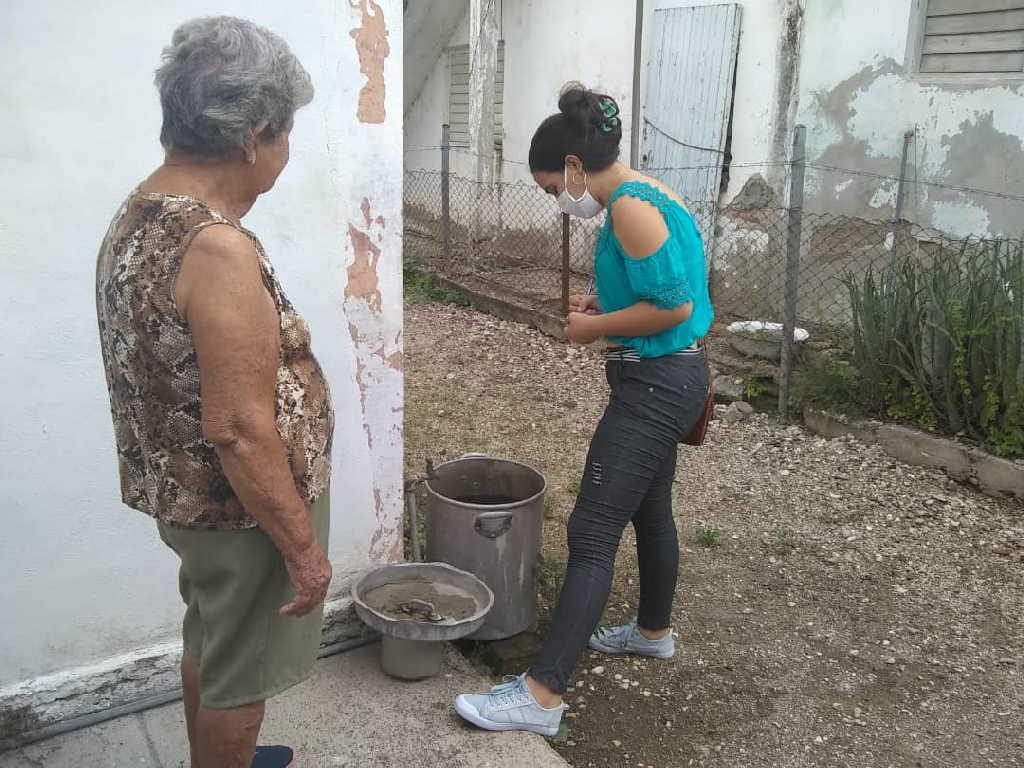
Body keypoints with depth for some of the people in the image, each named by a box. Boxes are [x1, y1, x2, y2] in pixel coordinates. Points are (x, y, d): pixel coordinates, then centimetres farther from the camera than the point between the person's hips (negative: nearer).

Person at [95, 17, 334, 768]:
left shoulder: (138, 215, 1)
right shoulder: (218, 249, -30)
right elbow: (240, 429, -29)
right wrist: (303, 546, -19)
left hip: (181, 490, 10)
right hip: (240, 509, -9)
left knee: (210, 644, 28)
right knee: (240, 671, 13)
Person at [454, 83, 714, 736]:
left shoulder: (630, 206, -19)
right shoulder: (647, 195, 12)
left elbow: (674, 306, -23)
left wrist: (595, 328, -11)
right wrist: (606, 306, 7)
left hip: (655, 384, -10)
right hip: (671, 378, 10)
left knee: (591, 535, -9)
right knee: (651, 512, 24)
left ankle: (541, 696, -4)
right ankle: (654, 631, 44)